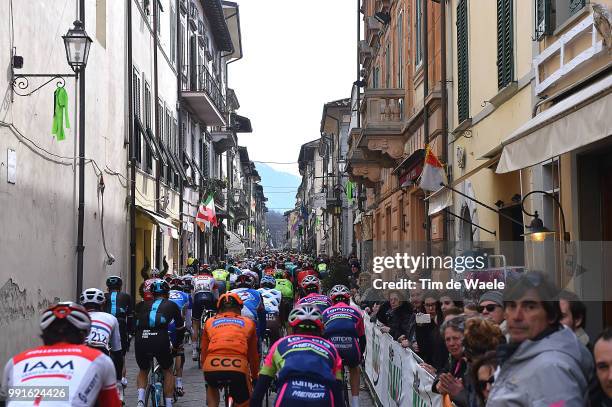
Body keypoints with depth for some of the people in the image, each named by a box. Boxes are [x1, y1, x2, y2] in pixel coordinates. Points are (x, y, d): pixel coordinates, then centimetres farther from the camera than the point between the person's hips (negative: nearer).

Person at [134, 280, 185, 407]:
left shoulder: (142, 305, 26)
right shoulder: (172, 305, 22)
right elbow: (181, 328, 30)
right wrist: (178, 344, 46)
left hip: (141, 341, 2)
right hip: (161, 340, -2)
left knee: (143, 371, 27)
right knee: (168, 371, 24)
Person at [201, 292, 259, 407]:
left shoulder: (210, 322, 26)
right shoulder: (248, 323, 25)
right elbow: (253, 355, 32)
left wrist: (207, 377, 47)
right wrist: (255, 377, 48)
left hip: (212, 366, 2)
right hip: (238, 367, -1)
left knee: (212, 388, 35)